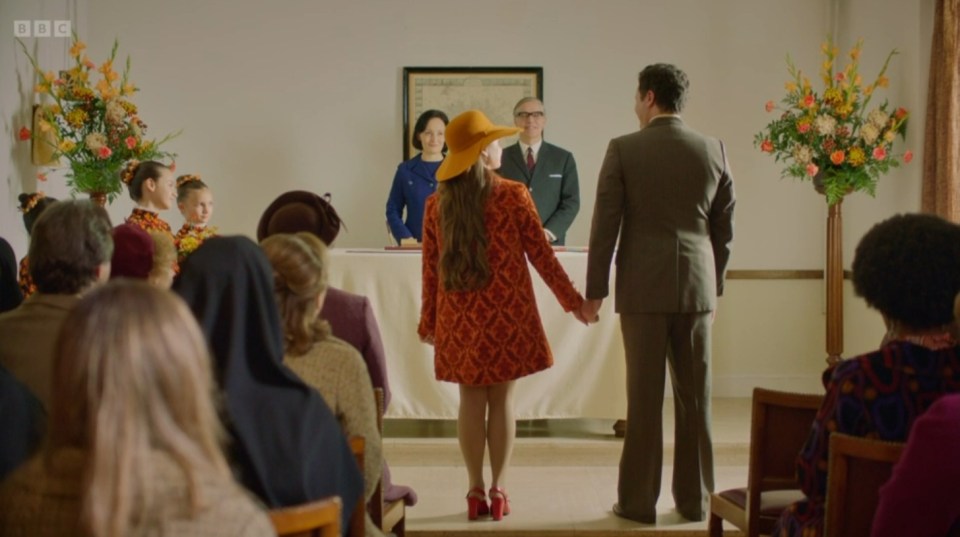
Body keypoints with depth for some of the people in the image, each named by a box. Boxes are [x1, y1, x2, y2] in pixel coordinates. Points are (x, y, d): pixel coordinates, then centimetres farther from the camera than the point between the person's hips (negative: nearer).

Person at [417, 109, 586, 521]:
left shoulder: (436, 204, 0)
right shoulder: (513, 196, -8)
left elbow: (431, 270, 4)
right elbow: (541, 255, -3)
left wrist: (428, 322, 14)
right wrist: (573, 301, 7)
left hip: (460, 317, 2)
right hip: (505, 313, -2)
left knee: (471, 400, 8)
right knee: (502, 398, 6)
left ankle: (476, 492, 10)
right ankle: (498, 491, 9)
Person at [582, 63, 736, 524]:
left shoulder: (623, 150, -5)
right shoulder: (713, 150, 4)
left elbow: (605, 226, -6)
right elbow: (724, 228, 9)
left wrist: (594, 291, 1)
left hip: (644, 287, -3)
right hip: (696, 287, 3)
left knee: (644, 397, 2)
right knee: (694, 396, 8)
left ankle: (639, 501, 8)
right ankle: (694, 499, 15)